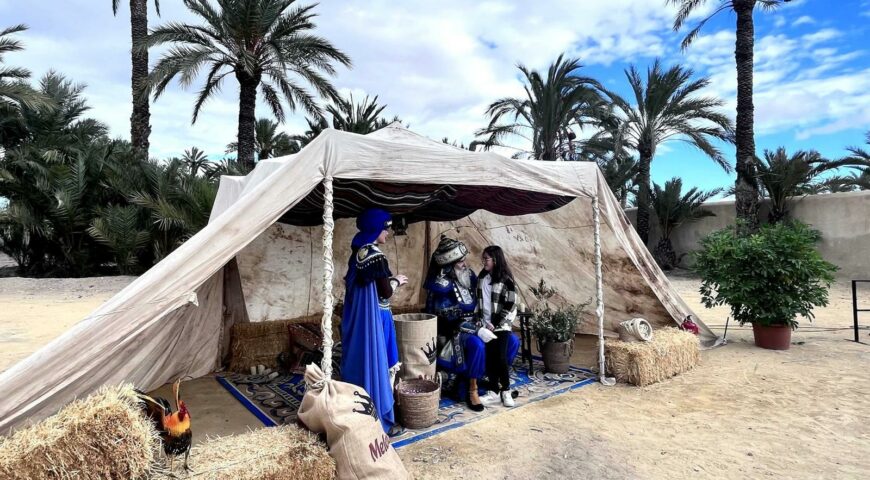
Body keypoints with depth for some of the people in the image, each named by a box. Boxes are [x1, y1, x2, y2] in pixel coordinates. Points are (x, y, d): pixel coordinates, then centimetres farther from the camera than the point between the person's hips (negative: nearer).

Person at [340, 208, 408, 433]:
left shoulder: (357, 253, 8)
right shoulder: (375, 255, -20)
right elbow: (385, 292, -19)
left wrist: (389, 279, 15)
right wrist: (397, 280, -1)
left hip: (357, 317, 9)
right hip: (374, 317, -9)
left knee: (359, 360, 17)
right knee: (375, 363, 3)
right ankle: (376, 417, 16)